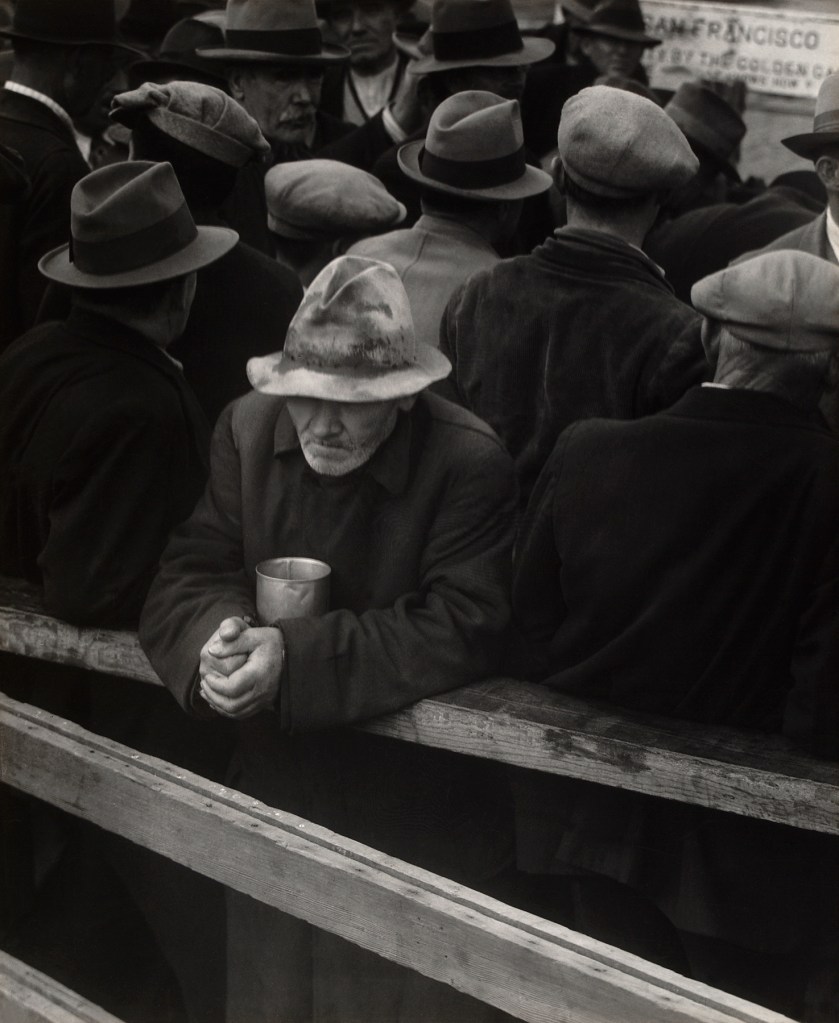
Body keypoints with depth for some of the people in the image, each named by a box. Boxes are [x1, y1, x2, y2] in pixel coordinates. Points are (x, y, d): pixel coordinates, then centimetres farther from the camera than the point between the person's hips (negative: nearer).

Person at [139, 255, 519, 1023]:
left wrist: (297, 656, -34)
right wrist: (222, 638, -32)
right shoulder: (247, 428, -6)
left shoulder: (471, 463, -20)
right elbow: (186, 576, -8)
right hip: (274, 789, 4)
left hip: (415, 819, -4)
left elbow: (464, 628, -26)